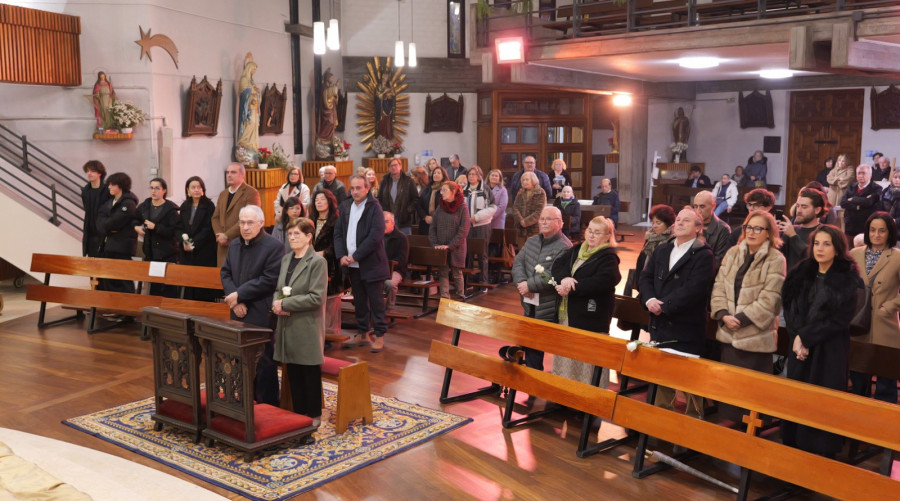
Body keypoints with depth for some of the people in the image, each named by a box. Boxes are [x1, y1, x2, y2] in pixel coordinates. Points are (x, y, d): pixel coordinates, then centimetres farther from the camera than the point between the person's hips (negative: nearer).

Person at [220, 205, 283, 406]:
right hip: (239, 313, 6)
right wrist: (234, 301, -5)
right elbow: (225, 273, 11)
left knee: (263, 364, 1)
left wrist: (239, 295, -14)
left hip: (261, 316, -6)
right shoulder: (234, 244, 12)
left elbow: (270, 280, -16)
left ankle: (267, 406, 12)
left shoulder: (273, 246, -10)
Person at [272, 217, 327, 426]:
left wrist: (285, 304, -16)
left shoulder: (317, 262, -10)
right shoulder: (286, 259, 12)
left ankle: (314, 415, 18)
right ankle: (298, 414, 25)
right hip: (287, 326, 6)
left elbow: (316, 297, -17)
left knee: (310, 375, 5)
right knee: (293, 374, 13)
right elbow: (277, 289, 17)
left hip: (307, 328, -6)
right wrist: (276, 302, -6)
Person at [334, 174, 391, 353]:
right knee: (359, 301, 14)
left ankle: (379, 335, 10)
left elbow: (375, 236, -17)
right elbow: (338, 232, 9)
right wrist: (341, 256, -5)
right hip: (352, 265, 6)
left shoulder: (374, 208, -9)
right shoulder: (345, 206, 9)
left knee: (376, 302, 1)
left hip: (371, 263, -5)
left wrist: (355, 256, -17)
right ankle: (362, 332, 26)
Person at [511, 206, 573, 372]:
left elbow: (553, 277, -23)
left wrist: (529, 285, -19)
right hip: (531, 305, 8)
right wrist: (521, 282, -13)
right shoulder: (531, 241, 12)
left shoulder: (564, 247, -15)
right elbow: (518, 263, 5)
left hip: (551, 309, -8)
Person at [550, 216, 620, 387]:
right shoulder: (575, 250, 14)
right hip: (567, 313, 7)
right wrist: (564, 278, -18)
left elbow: (601, 282, -24)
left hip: (590, 317, -7)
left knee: (587, 359, -5)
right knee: (566, 358, 16)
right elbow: (557, 266, 4)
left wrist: (572, 288, -21)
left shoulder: (608, 258, -8)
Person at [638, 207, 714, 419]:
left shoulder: (703, 255, -9)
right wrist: (649, 299, -11)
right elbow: (645, 278, 8)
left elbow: (694, 289, -20)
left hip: (686, 327, -7)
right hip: (659, 324, 7)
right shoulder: (662, 250, 13)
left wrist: (664, 306, -19)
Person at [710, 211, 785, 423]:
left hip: (756, 336, -5)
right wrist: (723, 315, -10)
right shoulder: (732, 253, 8)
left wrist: (741, 319, -17)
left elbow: (769, 300, -15)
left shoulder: (775, 260, -9)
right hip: (728, 333, 5)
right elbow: (719, 287, 5)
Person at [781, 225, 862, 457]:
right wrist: (796, 338, -11)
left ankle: (821, 453, 12)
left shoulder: (848, 280, -5)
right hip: (800, 350, 4)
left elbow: (839, 320, -10)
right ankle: (792, 449, 20)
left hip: (830, 353, -4)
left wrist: (805, 337, -12)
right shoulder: (801, 274, 9)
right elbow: (789, 309, 5)